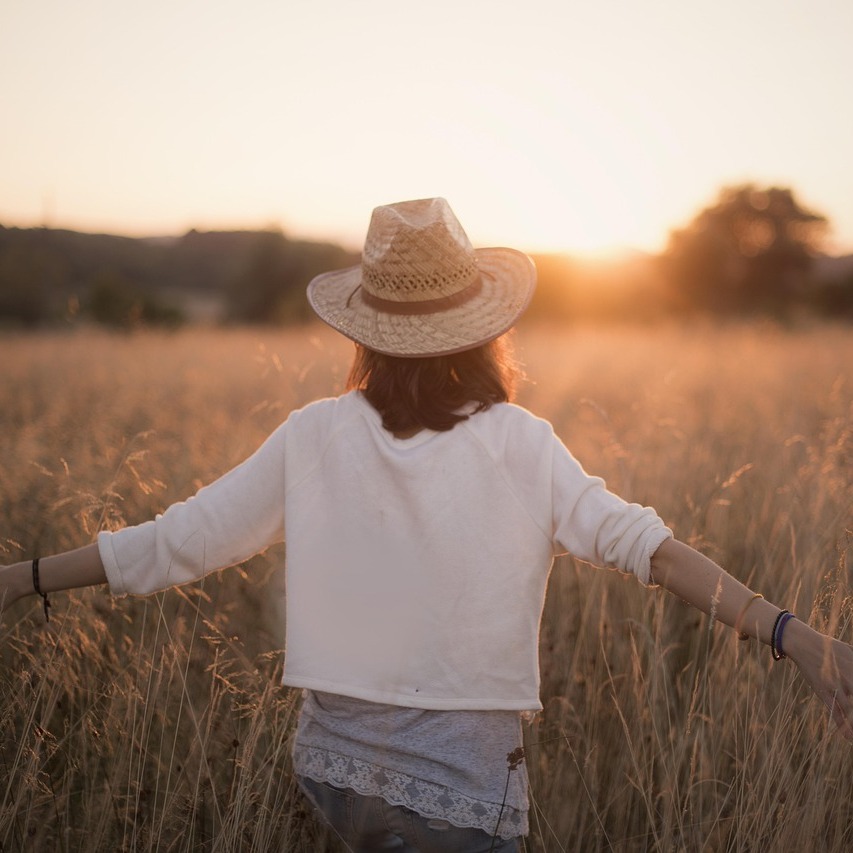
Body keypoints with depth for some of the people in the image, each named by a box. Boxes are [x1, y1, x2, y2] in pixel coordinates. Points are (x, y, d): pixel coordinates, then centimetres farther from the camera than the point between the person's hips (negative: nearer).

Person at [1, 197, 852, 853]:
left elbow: (176, 542, -2)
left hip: (334, 758, 3)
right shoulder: (520, 446, -10)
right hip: (458, 779, -3)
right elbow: (632, 539, -22)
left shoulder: (315, 437, -4)